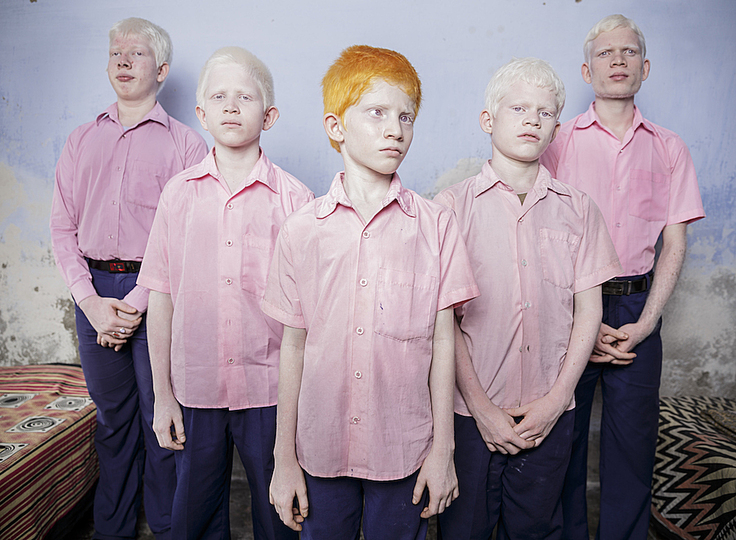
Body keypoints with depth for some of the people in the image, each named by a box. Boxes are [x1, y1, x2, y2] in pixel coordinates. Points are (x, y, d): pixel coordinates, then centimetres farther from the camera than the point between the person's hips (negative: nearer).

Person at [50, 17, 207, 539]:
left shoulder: (185, 143, 2)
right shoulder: (81, 141, 15)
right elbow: (63, 227, 8)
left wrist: (138, 300, -14)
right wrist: (92, 301, -5)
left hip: (156, 292, -4)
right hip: (94, 292, 4)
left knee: (161, 416, 3)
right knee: (112, 415, 14)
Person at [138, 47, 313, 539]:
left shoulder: (294, 198, -4)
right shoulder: (180, 193, 2)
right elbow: (162, 296, 4)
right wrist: (162, 393, 4)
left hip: (271, 390, -2)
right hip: (196, 389, 2)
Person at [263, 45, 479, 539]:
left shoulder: (436, 225, -4)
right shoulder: (301, 230, -3)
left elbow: (442, 342, -2)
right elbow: (293, 346, 0)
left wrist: (442, 448, 0)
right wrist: (285, 458, 4)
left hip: (405, 450, 0)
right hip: (321, 448, 1)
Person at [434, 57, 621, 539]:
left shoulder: (578, 209, 4)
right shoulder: (454, 205, -4)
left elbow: (588, 311, 3)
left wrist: (556, 400, -4)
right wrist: (481, 407, -9)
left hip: (550, 413, 2)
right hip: (472, 409, -2)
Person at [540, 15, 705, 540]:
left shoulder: (669, 149, 10)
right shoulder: (558, 141, 3)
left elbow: (674, 241, 6)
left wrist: (646, 321, -6)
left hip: (637, 306, 2)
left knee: (633, 438, 8)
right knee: (562, 432, 6)